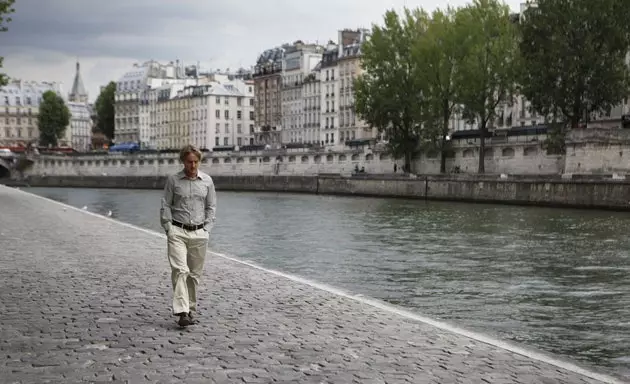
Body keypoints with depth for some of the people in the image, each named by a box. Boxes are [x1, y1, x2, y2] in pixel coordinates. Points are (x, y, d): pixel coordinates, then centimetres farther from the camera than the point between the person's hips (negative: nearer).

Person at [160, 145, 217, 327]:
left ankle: (191, 309, 20)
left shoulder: (207, 181, 7)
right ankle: (182, 312, -19)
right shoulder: (173, 180, 1)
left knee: (195, 274, 7)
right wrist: (168, 228, -3)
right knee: (180, 270, -15)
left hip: (199, 233, 2)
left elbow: (211, 207, 12)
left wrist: (207, 229, 4)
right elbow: (165, 206, 4)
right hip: (177, 232, -2)